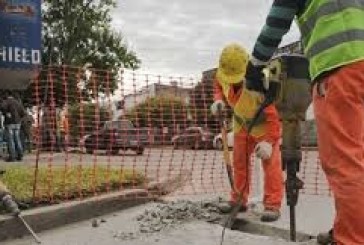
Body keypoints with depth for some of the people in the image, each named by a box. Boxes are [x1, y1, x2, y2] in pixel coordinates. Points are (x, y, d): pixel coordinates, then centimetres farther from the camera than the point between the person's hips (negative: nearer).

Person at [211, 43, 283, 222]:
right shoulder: (222, 74, -24)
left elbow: (274, 115, -39)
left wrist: (269, 141, -49)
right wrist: (218, 100, -19)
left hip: (264, 124, -6)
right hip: (241, 123, 6)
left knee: (270, 162, -11)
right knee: (239, 161, 11)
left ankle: (273, 205, -5)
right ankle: (238, 200, 24)